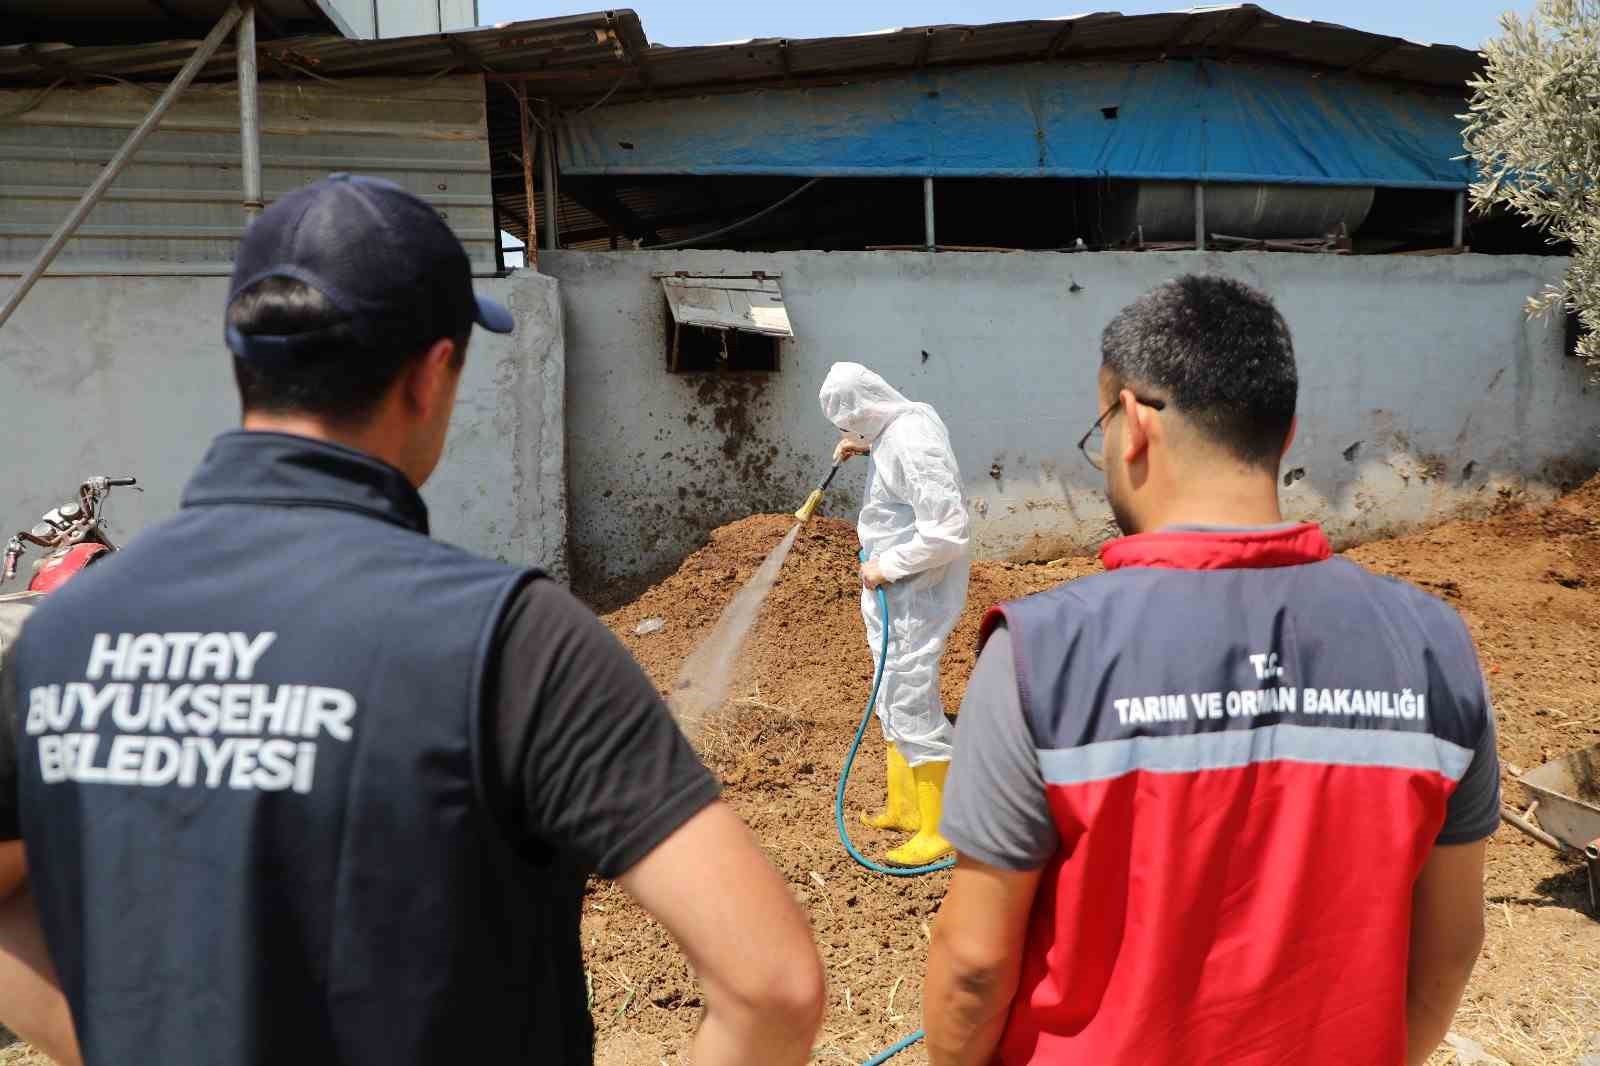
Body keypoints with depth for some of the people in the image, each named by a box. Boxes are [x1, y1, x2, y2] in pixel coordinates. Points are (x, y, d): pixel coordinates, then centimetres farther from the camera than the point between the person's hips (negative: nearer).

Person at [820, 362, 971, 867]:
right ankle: (902, 806, 33)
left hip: (913, 596, -11)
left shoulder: (913, 442, -25)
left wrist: (887, 565, -20)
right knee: (893, 700, 19)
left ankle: (938, 830, 6)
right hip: (891, 591, 11)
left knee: (911, 705, -5)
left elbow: (947, 532, -29)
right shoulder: (904, 420, 4)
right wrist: (864, 445, 17)